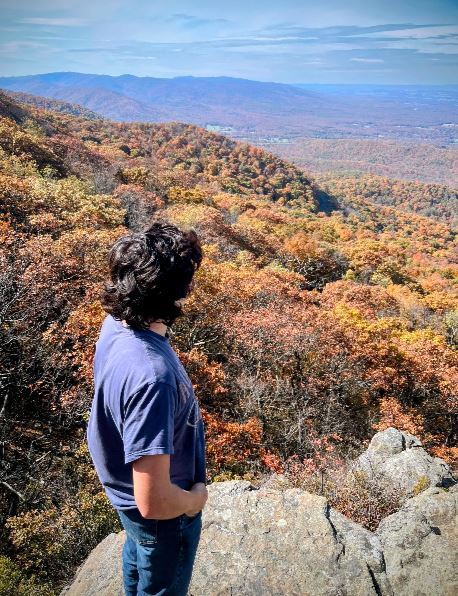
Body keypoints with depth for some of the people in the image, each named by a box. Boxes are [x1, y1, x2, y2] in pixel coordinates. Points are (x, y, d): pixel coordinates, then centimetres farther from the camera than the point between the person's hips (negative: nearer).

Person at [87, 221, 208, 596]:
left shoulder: (117, 323, -17)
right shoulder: (150, 376, -44)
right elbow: (153, 501, -36)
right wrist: (194, 499, -19)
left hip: (129, 490, 8)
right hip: (163, 515, -8)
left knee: (138, 552, 37)